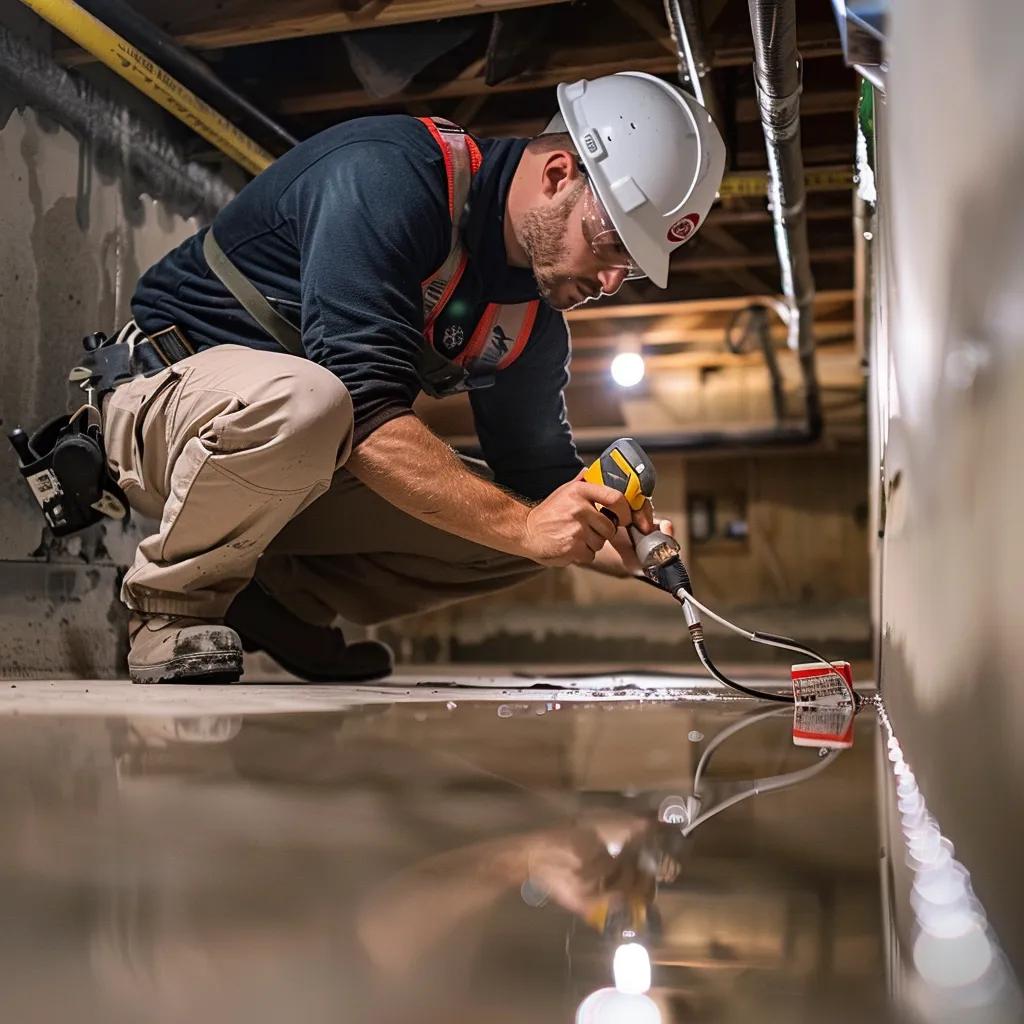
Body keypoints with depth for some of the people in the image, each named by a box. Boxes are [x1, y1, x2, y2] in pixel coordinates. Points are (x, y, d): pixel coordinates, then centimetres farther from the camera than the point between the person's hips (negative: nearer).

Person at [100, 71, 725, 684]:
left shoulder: (532, 316, 0)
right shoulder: (386, 174, -26)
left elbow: (542, 471, 6)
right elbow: (362, 410, -35)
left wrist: (621, 546, -15)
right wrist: (522, 526, -37)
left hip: (308, 475, 7)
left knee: (510, 513, -2)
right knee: (305, 399, -40)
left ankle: (284, 600, 0)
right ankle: (174, 607, -14)